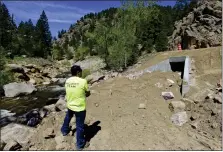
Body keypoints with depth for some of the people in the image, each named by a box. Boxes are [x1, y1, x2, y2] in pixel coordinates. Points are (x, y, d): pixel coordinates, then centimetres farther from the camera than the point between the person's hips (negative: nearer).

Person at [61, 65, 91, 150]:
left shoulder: (67, 81, -4)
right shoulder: (83, 81, -21)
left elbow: (70, 92, 7)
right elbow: (88, 93, -9)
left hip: (69, 105, 6)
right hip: (80, 107, -6)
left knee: (68, 118, 35)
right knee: (80, 126, 10)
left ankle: (64, 130, 59)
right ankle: (80, 144, 28)